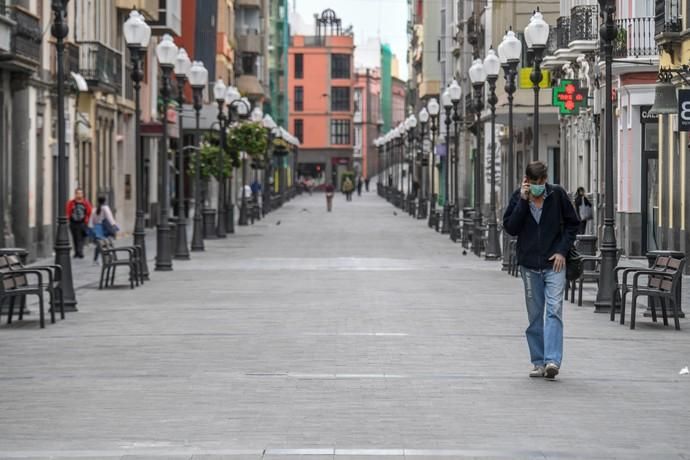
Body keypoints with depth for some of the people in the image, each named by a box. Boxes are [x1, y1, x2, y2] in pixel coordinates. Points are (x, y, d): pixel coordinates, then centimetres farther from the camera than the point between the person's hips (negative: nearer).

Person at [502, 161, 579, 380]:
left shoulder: (557, 194, -4)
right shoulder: (518, 197, -1)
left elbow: (573, 223, 5)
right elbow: (510, 228, -9)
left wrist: (562, 250, -5)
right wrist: (523, 201, -15)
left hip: (554, 264, -2)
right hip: (529, 265, 2)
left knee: (554, 311, -13)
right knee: (535, 315, 7)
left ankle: (552, 360, -20)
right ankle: (539, 362, 13)